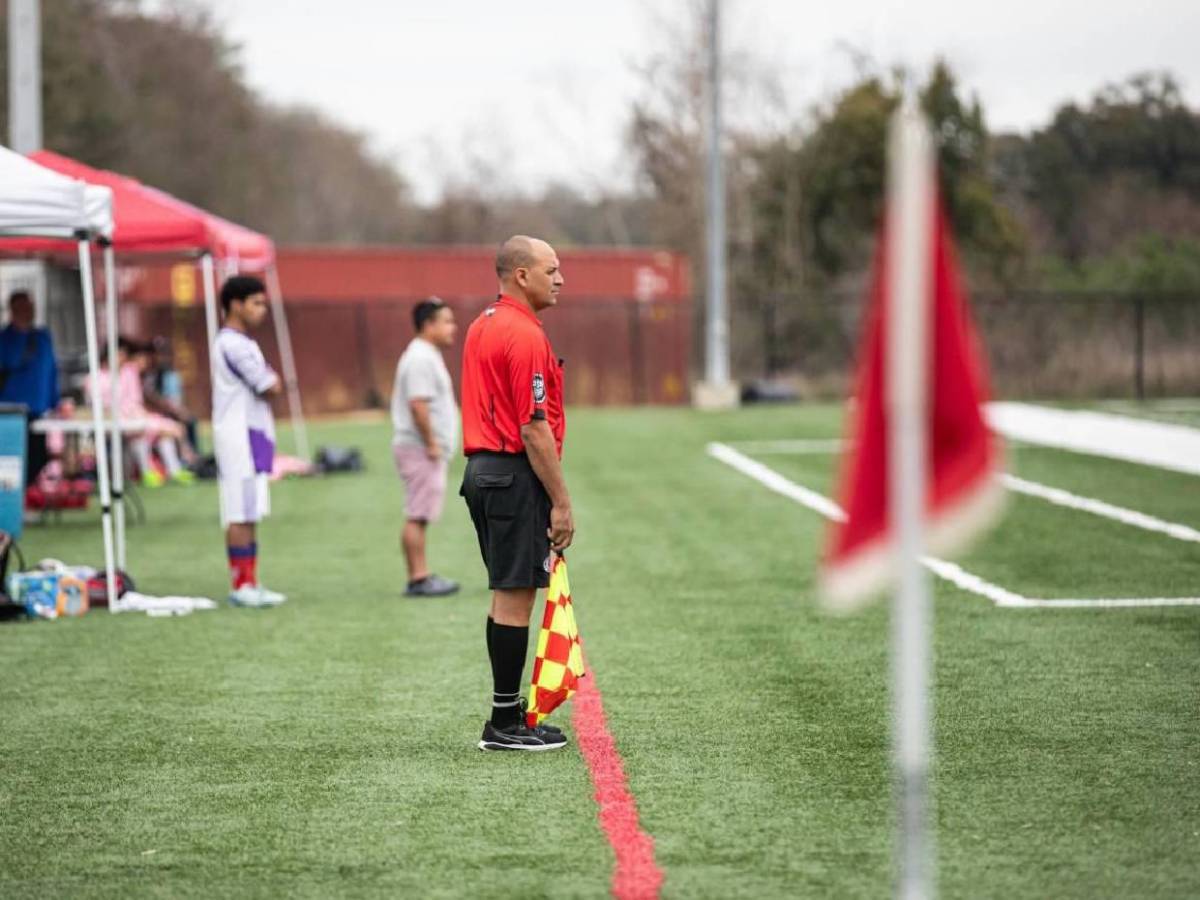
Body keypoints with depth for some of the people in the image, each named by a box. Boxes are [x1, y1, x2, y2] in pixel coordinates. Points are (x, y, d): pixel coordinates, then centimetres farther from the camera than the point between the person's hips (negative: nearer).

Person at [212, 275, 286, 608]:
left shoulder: (238, 343, 20)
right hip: (241, 438, -10)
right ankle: (242, 586, -9)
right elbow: (270, 388, -15)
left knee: (248, 515, 9)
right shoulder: (234, 344, -14)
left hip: (251, 437, 10)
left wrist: (268, 380, -1)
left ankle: (248, 584, 11)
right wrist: (272, 379, 5)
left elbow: (267, 387, 19)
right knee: (241, 515, -9)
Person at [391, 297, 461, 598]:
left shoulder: (427, 356, 17)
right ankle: (418, 580, -8)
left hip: (427, 450, 11)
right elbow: (418, 404, -24)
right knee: (417, 516, -8)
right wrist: (431, 444, -21)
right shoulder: (421, 358, -16)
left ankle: (421, 576, 16)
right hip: (420, 449, -11)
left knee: (420, 515, 12)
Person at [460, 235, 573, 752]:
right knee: (515, 597, -6)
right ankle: (505, 726, -3)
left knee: (508, 595, 14)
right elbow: (534, 428, -20)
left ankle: (509, 713, 18)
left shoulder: (481, 327, 14)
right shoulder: (525, 336, -17)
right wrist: (560, 502, -16)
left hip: (481, 470, 10)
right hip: (517, 477, -10)